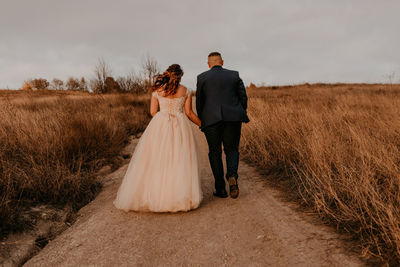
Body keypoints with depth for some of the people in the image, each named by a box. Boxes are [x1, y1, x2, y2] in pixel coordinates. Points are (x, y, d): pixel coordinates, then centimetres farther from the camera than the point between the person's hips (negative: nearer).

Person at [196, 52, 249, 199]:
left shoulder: (202, 77, 4)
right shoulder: (234, 75, 9)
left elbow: (199, 100, 5)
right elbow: (243, 96, 7)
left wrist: (202, 120, 16)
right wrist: (241, 115, 19)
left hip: (212, 119, -1)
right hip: (233, 117, 1)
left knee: (215, 153, 9)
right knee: (232, 150, 13)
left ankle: (220, 188, 9)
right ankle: (232, 176, -14)